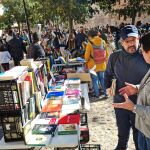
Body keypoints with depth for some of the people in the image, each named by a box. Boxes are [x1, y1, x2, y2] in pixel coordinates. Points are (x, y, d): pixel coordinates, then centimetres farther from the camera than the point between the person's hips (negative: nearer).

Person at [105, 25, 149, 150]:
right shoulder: (115, 57, -7)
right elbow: (108, 74, 12)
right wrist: (108, 87, 1)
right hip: (120, 101, 3)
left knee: (139, 133, 17)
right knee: (122, 130, 24)